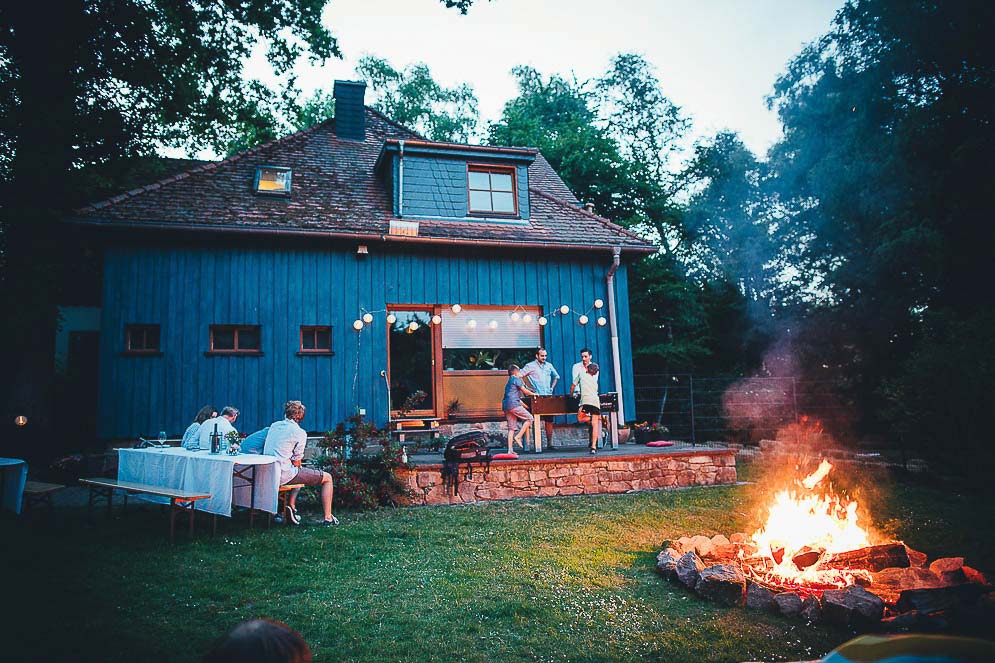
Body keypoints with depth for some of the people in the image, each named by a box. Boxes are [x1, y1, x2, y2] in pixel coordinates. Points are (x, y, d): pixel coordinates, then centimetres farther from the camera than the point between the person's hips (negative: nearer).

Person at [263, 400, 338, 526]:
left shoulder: (274, 425, 11)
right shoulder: (300, 433, -9)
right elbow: (296, 462, -9)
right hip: (283, 475, -7)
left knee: (298, 472, 38)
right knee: (327, 478, 5)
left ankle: (291, 506, 23)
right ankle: (328, 518, 7)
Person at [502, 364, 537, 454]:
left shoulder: (508, 382, 29)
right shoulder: (516, 379, 2)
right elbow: (524, 390, -1)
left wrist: (525, 405, 37)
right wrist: (533, 394, 15)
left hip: (506, 406, 9)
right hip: (514, 404, -9)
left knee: (511, 428, 6)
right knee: (529, 418, 0)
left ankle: (510, 449, 0)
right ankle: (518, 437, -6)